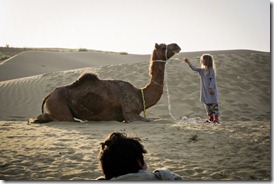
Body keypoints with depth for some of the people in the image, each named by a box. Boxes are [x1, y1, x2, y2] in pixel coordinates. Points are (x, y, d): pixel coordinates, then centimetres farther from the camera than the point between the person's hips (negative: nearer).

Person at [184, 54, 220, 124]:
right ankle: (211, 118, 19)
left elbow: (213, 79, -14)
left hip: (211, 90, -7)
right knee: (207, 104, 11)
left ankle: (216, 118, -4)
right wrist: (188, 63, -1)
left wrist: (211, 87, -21)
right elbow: (194, 69, 8)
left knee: (213, 104, -6)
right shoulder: (201, 70, 9)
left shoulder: (211, 70, -11)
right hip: (205, 91, 7)